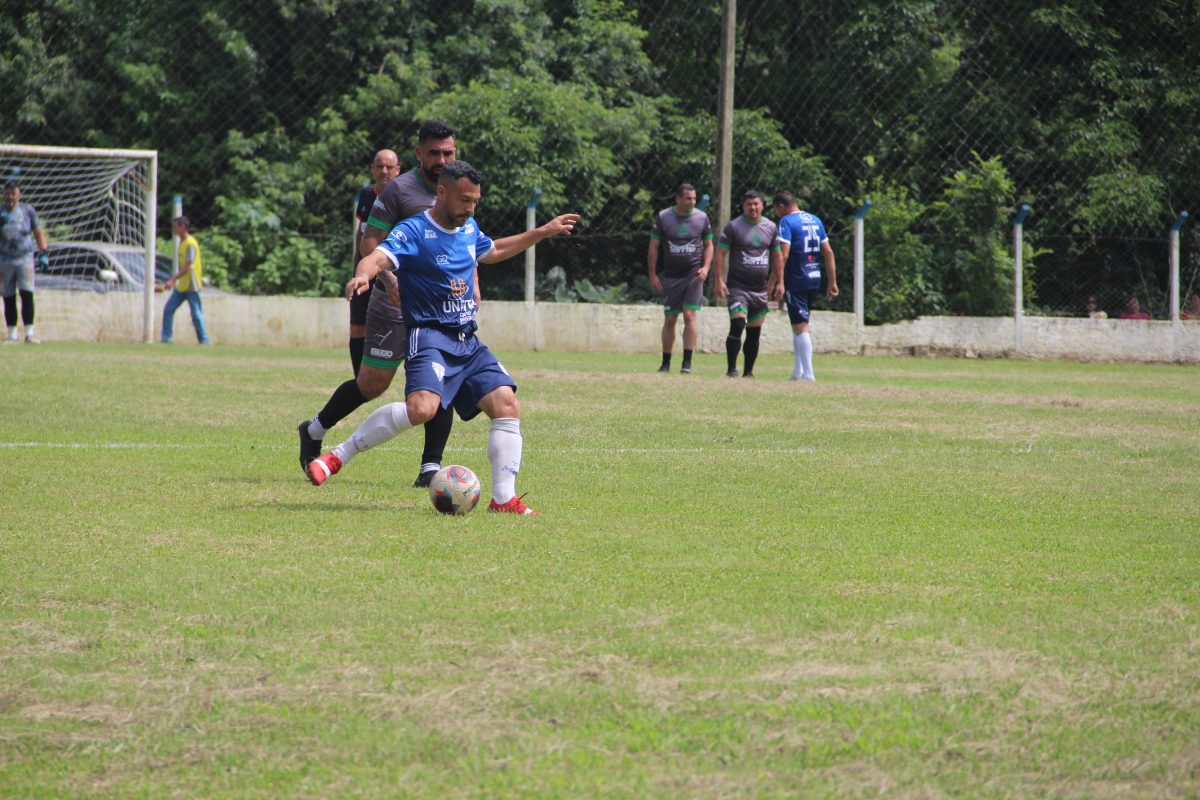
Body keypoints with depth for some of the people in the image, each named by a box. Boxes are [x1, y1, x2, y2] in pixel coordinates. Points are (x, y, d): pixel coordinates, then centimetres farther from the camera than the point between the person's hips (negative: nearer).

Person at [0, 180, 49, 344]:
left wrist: (44, 253, -1)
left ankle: (29, 333, -11)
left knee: (27, 294, -12)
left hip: (25, 258, -1)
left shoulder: (28, 210, 3)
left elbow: (38, 232, 8)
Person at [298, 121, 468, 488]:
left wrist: (472, 283, 12)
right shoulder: (398, 190, -9)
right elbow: (369, 243, -12)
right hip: (396, 306, -5)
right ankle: (315, 430, 24)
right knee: (373, 383, 0)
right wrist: (393, 281, -26)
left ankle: (430, 468, -5)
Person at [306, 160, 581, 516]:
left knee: (507, 405, -6)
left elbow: (493, 251, 37)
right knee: (422, 407, -30)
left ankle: (504, 498, 0)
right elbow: (379, 257, -27)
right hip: (430, 337, -8)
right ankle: (338, 456, -17)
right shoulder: (414, 232, -10)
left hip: (468, 343, 8)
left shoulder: (469, 229, 14)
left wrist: (543, 232, 38)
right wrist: (364, 274, -51)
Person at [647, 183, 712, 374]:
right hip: (671, 277, 1)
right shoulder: (663, 217, -2)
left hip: (694, 276, -1)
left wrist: (705, 268, -4)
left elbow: (708, 245, 11)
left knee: (689, 316, -12)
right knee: (669, 320, 4)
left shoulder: (701, 218, 1)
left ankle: (687, 362, -9)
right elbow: (653, 247, 3)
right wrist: (652, 274, -1)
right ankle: (666, 363, 14)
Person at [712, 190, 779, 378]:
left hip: (760, 289, 5)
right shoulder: (733, 227, -4)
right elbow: (720, 254, -4)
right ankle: (732, 370, -14)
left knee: (754, 332, 8)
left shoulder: (771, 228, 9)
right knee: (737, 325, -18)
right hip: (737, 286, -4)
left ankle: (748, 372, 15)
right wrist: (719, 280, -13)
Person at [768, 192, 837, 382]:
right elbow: (828, 253, 13)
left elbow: (782, 255, -19)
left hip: (795, 281, -7)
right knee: (800, 325, 18)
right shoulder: (816, 221, 12)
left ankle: (808, 374, -8)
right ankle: (798, 370, 19)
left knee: (800, 327, -5)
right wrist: (832, 282, 16)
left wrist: (776, 282, -22)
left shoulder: (786, 222, -9)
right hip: (814, 280, 7)